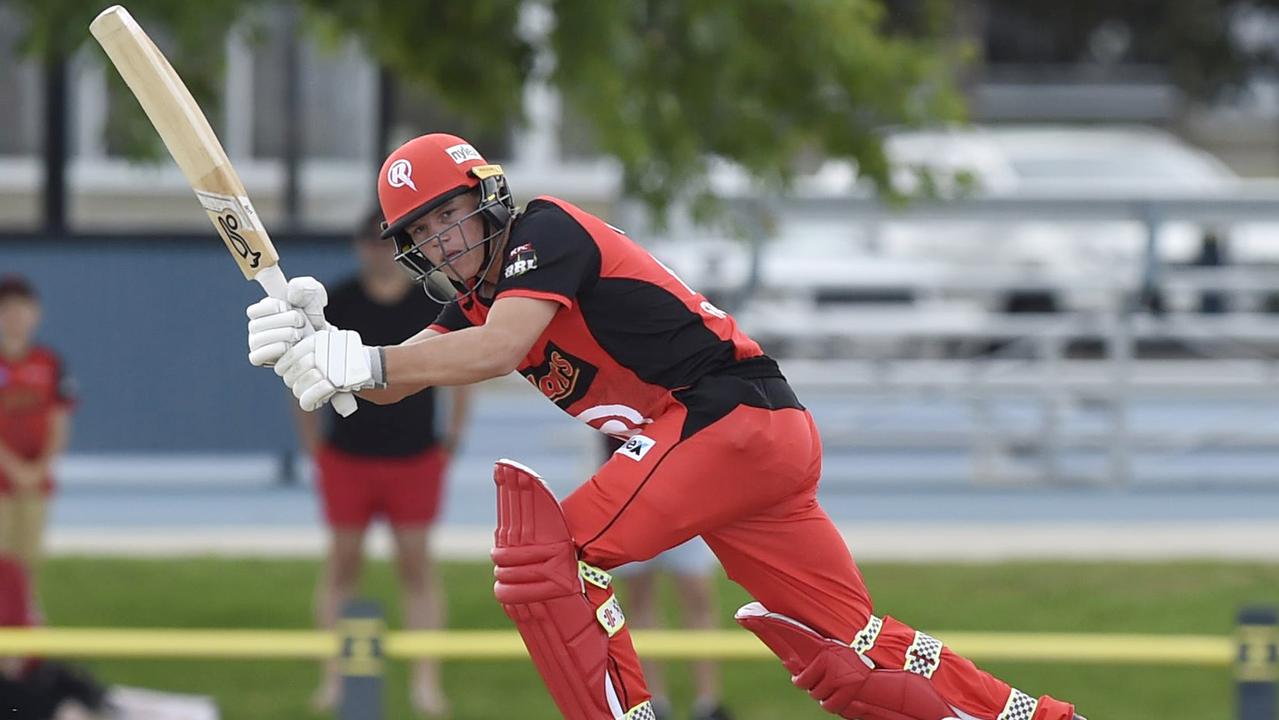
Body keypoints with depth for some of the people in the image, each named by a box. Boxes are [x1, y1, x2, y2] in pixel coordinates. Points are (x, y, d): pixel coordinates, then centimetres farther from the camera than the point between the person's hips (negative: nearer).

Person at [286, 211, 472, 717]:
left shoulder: (434, 303, 1)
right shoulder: (337, 303, 0)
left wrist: (454, 432, 5)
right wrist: (311, 439, 1)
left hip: (415, 458, 0)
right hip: (348, 458, 0)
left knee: (417, 563, -1)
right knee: (343, 562, 2)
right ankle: (334, 678, 8)